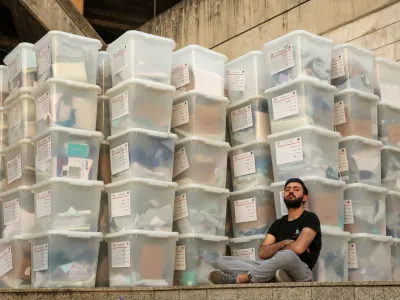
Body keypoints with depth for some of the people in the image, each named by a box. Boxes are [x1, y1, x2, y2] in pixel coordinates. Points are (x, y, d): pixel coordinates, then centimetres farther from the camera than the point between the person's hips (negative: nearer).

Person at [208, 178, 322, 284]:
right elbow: (262, 253, 9)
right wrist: (284, 243, -6)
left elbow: (298, 248, -15)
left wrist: (275, 249, 3)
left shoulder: (310, 218, 3)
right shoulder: (278, 223, 22)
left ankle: (237, 279, -27)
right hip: (274, 271, 6)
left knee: (287, 255, -43)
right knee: (222, 261, -5)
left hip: (300, 274, -6)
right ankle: (273, 277, -29)